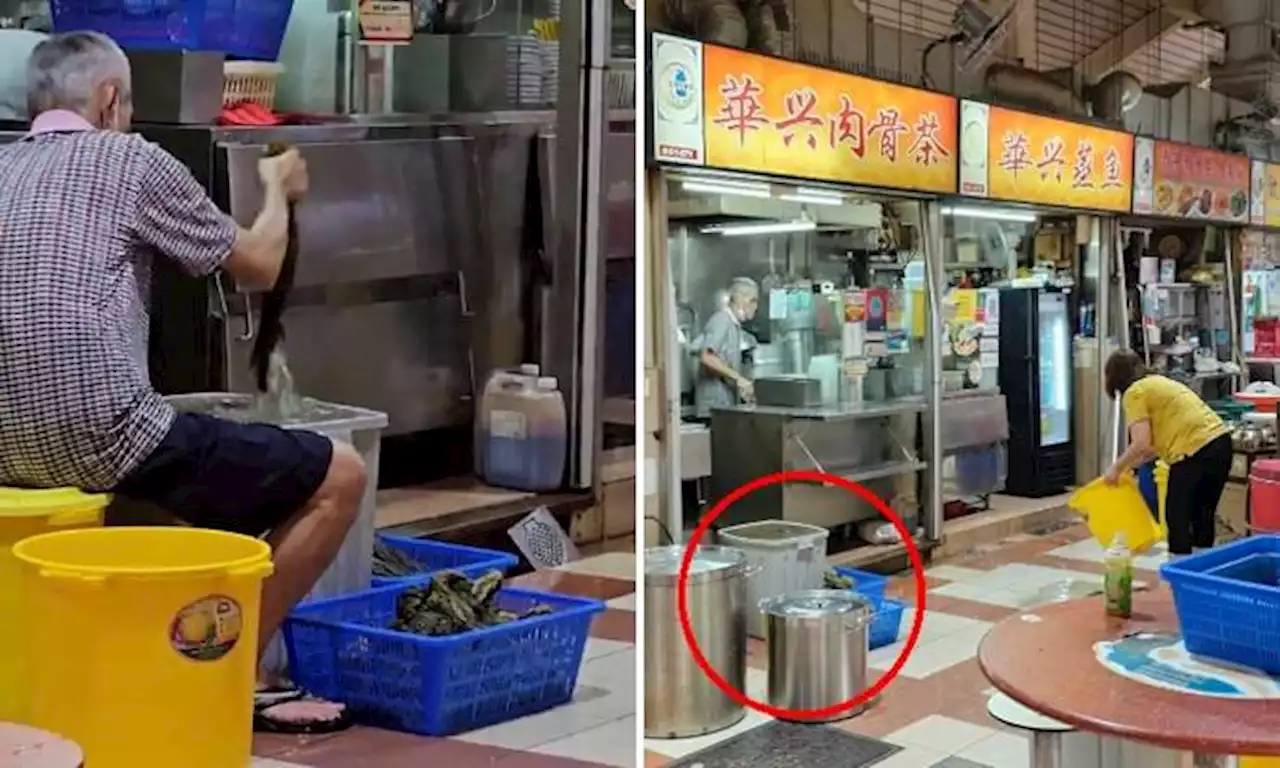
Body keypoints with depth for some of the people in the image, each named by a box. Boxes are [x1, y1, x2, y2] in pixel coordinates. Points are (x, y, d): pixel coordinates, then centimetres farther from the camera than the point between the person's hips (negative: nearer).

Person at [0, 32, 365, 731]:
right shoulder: (133, 160, 0)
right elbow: (259, 268, 10)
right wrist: (278, 189, 29)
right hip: (100, 436, -8)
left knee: (205, 457, 34)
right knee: (339, 476, 3)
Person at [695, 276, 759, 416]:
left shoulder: (735, 325, 17)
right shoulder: (721, 320, -11)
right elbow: (706, 357, -25)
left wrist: (743, 388, 8)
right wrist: (738, 378, -22)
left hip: (727, 403, 9)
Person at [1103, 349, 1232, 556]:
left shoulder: (1135, 393, -2)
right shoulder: (1159, 383, 25)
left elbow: (1142, 443, -10)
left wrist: (1117, 467, 3)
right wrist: (1130, 465, 26)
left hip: (1196, 450, -9)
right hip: (1221, 442, 9)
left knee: (1176, 518, 4)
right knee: (1203, 514, 19)